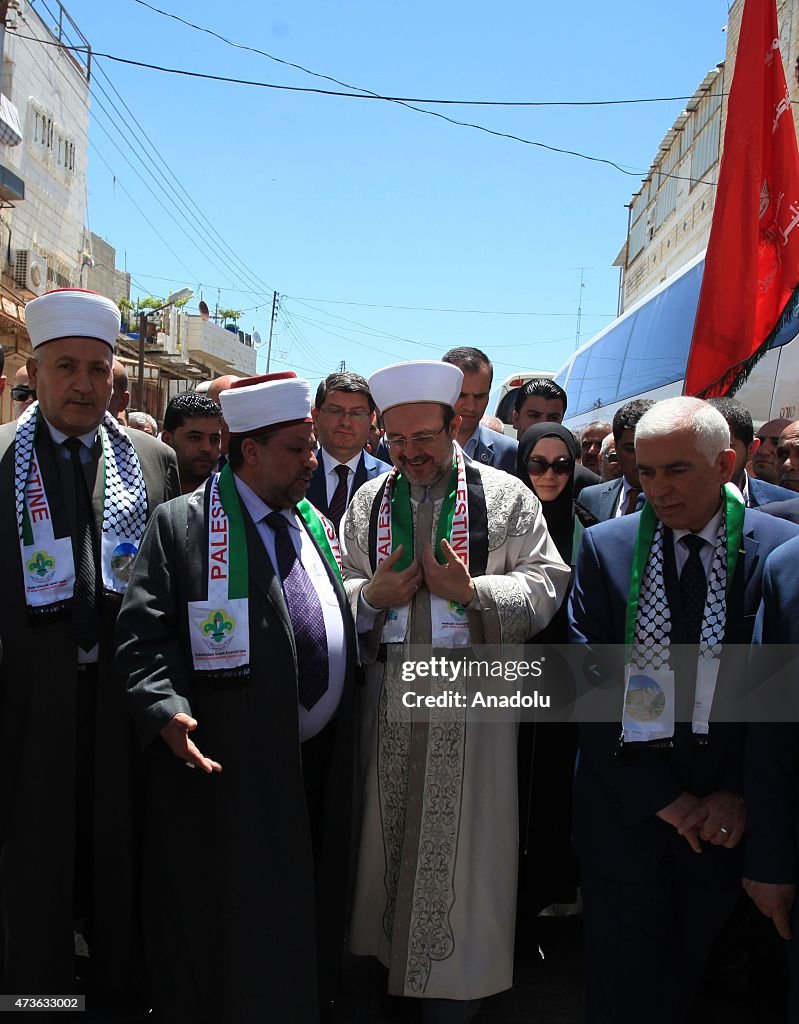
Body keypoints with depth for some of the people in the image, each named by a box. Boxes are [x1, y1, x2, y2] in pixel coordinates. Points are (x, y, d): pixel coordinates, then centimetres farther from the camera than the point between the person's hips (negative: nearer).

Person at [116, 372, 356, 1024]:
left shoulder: (318, 528, 12)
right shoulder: (183, 525, -7)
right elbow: (144, 634, -12)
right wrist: (166, 711, -24)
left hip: (319, 766, 6)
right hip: (226, 767, -6)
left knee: (307, 918, 18)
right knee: (231, 926, 7)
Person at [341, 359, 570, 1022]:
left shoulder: (506, 496, 0)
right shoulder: (369, 501, 10)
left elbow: (546, 584, -3)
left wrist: (473, 590, -18)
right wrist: (371, 594, -9)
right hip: (388, 688, 3)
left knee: (463, 837, 3)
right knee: (390, 825, 11)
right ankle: (390, 950, 30)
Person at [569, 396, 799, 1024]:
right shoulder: (605, 547, -3)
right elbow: (592, 681, -6)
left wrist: (737, 794, -7)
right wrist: (661, 796, -9)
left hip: (727, 810, 0)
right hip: (626, 803, 0)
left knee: (688, 973, 16)